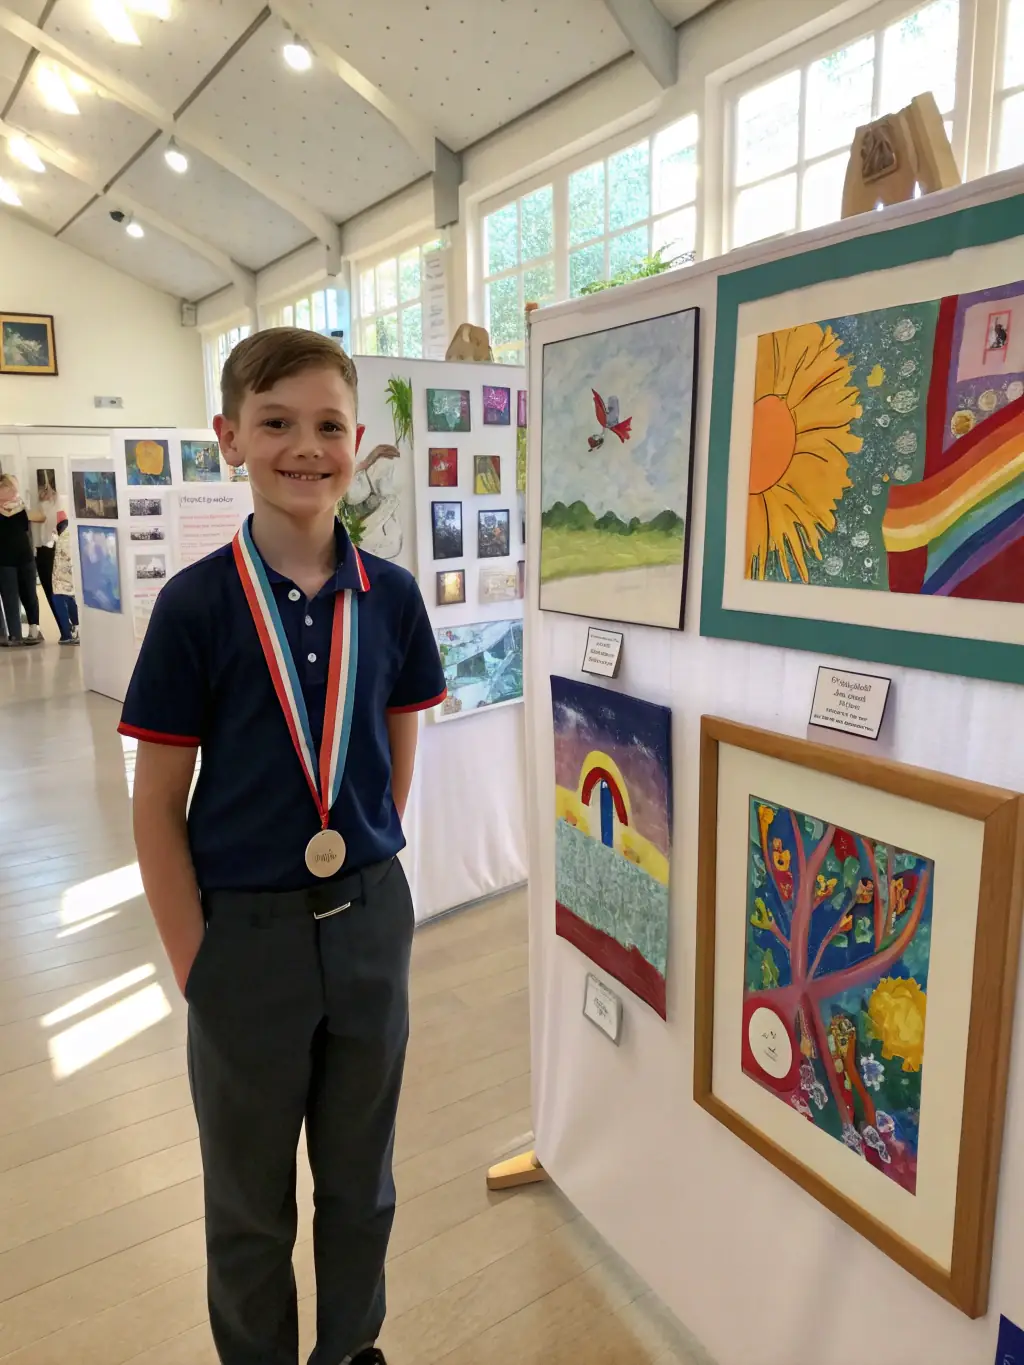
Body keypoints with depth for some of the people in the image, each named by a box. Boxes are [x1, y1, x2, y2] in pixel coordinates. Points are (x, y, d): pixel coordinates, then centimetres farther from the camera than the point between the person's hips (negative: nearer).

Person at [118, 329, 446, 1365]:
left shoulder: (390, 595, -5)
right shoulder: (196, 603, -13)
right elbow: (157, 806, -9)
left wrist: (366, 866, 2)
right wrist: (193, 965, -9)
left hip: (368, 919, 3)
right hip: (247, 929, -2)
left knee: (360, 1177, 23)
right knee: (249, 1199, 20)